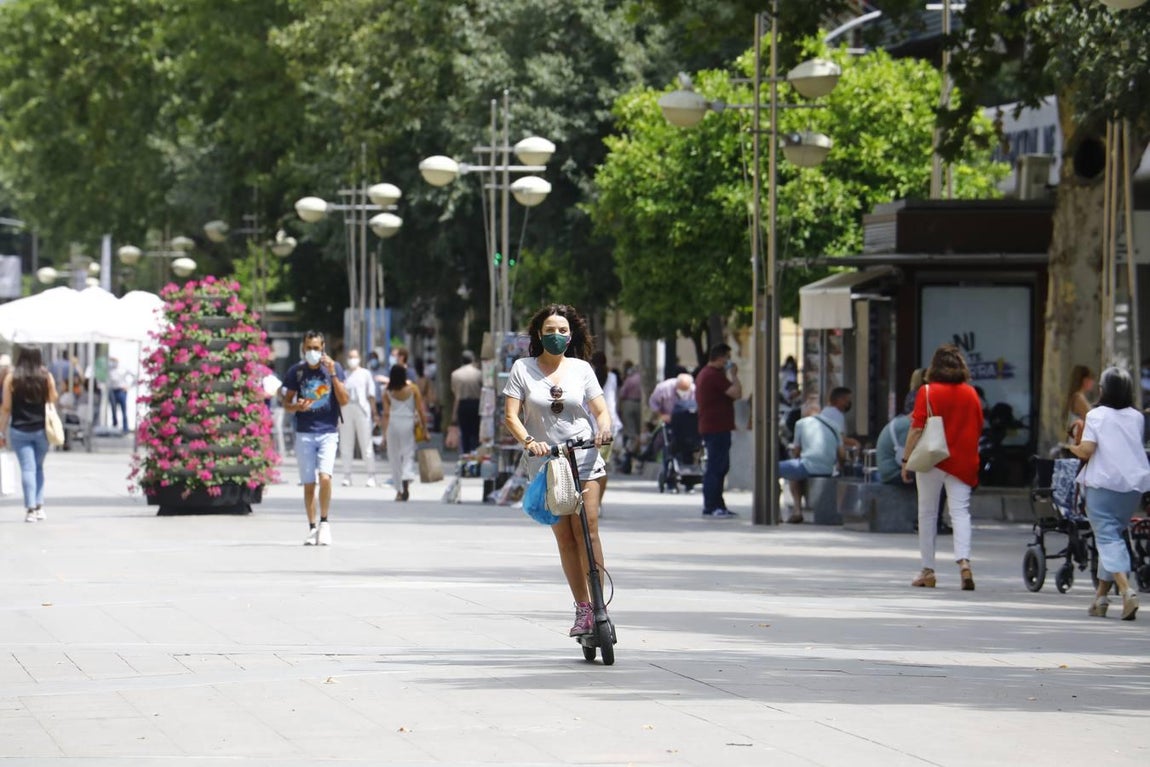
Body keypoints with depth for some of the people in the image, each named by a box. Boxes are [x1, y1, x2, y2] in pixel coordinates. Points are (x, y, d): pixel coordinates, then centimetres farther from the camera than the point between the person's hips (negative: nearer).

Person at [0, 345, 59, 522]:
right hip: (42, 429, 2)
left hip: (19, 430, -2)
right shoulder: (47, 377, -1)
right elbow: (52, 402, 4)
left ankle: (30, 509, -7)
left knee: (27, 468, -1)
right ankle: (39, 506, 12)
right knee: (38, 467, 17)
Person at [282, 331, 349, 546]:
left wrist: (333, 374, -12)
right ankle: (312, 528, 14)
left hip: (328, 433, -1)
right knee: (308, 484, 4)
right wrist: (298, 406, -14)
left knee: (325, 477, -18)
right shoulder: (296, 371, 4)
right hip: (304, 433, 1)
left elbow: (344, 401, -3)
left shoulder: (334, 367, 2)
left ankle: (324, 523, -4)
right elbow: (286, 403, 9)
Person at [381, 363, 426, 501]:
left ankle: (399, 491, 13)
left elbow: (386, 414, -2)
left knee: (395, 457, 9)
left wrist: (384, 433, 0)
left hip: (393, 424, 1)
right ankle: (406, 479, -26)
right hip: (408, 423, -1)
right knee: (409, 454, 3)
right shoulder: (413, 389, -2)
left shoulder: (387, 392, -1)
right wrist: (424, 428, 4)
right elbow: (420, 410, -3)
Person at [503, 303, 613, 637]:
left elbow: (601, 410, 7)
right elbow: (510, 415, -1)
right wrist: (529, 441, -19)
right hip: (545, 463, 0)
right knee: (564, 536, 0)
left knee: (586, 532, -10)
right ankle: (582, 608, 4)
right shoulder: (523, 369, 4)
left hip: (585, 460, 0)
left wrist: (603, 429, -16)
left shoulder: (581, 369, 8)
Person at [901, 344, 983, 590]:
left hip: (932, 459, -2)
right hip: (963, 462, 2)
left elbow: (917, 429, -10)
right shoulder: (971, 393, 4)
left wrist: (906, 460, -3)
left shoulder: (927, 392, -7)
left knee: (927, 514, 9)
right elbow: (978, 429, 11)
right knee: (960, 512, -1)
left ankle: (928, 571, 12)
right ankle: (964, 562, -23)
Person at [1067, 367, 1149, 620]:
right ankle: (1101, 596, 19)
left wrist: (1073, 447, 8)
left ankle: (1127, 590, -27)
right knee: (1113, 535, 16)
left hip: (1103, 482, -5)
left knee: (1107, 538, -7)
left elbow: (1087, 450, -13)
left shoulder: (1096, 416, -5)